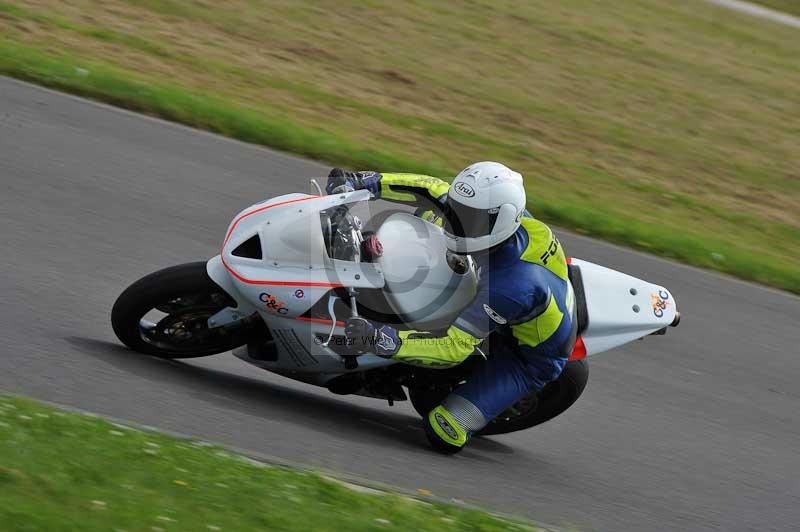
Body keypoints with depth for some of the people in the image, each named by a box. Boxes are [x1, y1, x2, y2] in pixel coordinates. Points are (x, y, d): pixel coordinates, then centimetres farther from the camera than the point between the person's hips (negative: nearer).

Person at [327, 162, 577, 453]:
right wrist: (363, 181, -17)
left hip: (528, 360, -8)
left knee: (442, 434, -19)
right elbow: (436, 189, -11)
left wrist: (381, 340, -50)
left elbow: (454, 347, -40)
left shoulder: (508, 287, -45)